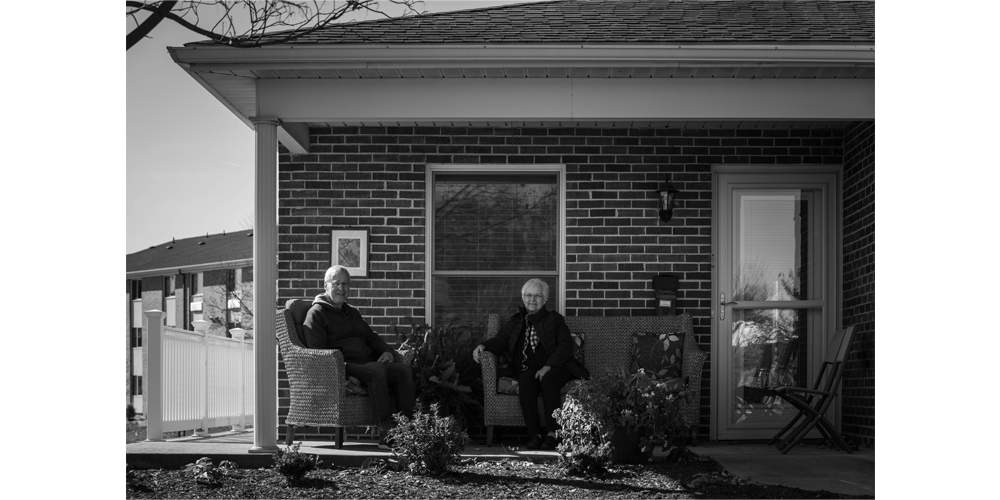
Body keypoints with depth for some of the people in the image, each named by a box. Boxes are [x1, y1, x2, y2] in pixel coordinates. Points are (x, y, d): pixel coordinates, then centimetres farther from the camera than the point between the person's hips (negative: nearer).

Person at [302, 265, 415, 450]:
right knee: (377, 370, -36)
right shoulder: (316, 314, 4)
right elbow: (317, 353, -7)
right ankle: (387, 431, -39)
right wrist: (347, 367, -20)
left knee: (404, 369, -18)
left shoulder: (352, 313, 30)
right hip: (342, 368, -7)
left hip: (366, 364, 7)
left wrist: (386, 351, 9)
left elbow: (371, 337, 32)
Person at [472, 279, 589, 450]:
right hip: (528, 369, 2)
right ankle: (535, 434, -29)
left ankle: (552, 434, -32)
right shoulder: (516, 321, 22)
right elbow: (500, 341, 13)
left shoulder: (555, 319, 13)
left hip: (555, 368, -2)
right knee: (526, 381, -33)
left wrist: (548, 367, -17)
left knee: (547, 379, -36)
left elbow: (566, 346, -1)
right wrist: (483, 346, -11)